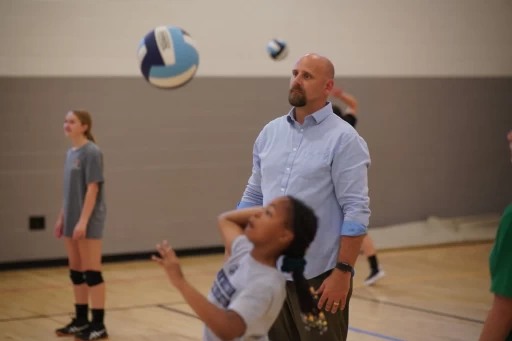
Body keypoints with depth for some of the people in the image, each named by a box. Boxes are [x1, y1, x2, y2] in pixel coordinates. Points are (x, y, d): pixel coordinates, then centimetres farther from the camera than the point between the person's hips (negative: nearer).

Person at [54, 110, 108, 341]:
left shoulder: (91, 152, -12)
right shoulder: (71, 153, 12)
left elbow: (92, 189, -17)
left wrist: (83, 221, -20)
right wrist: (61, 218, 16)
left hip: (88, 222, -8)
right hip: (72, 222, 8)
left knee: (91, 272, -4)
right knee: (76, 272, 13)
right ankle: (81, 320, 23)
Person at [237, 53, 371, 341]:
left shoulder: (344, 139, -8)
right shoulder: (270, 132, 10)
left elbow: (356, 211, -13)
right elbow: (253, 197, 15)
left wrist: (343, 273, -18)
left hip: (320, 278, -6)